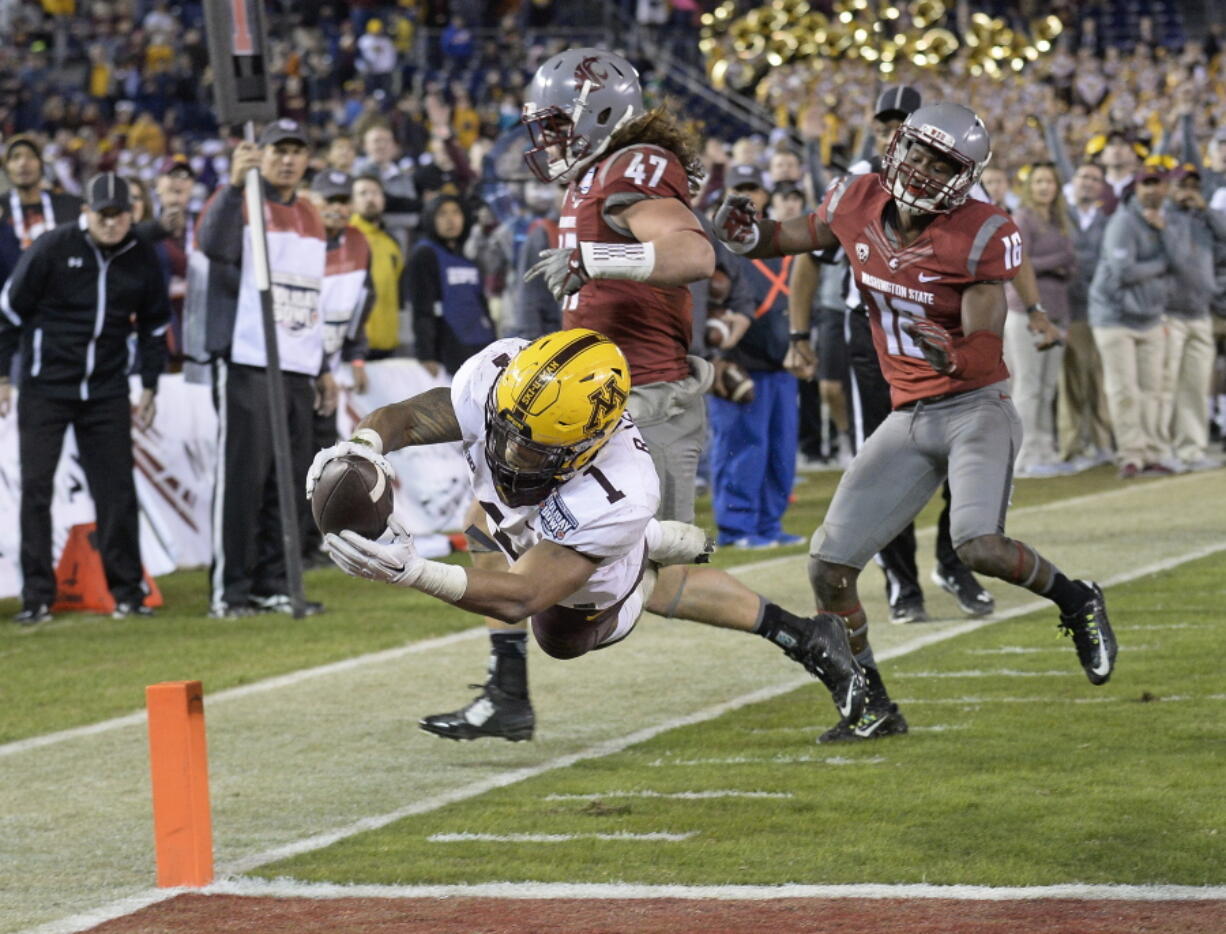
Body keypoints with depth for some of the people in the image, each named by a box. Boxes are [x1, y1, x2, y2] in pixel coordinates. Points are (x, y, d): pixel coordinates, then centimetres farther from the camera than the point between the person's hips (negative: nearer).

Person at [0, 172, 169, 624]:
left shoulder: (142, 259, 1)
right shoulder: (52, 248, -10)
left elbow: (155, 325, 14)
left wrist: (149, 388, 13)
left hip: (107, 393, 2)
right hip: (45, 388, -2)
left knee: (117, 491, 0)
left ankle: (127, 591, 7)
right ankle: (37, 596, 5)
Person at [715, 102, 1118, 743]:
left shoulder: (982, 235, -17)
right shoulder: (858, 204, -2)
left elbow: (984, 349, -22)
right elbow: (795, 238, 18)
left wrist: (951, 357, -44)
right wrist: (751, 233, -4)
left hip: (976, 408, -5)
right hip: (908, 420, 5)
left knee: (978, 545, -29)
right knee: (829, 565, -2)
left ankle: (1075, 601, 2)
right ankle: (873, 709, 15)